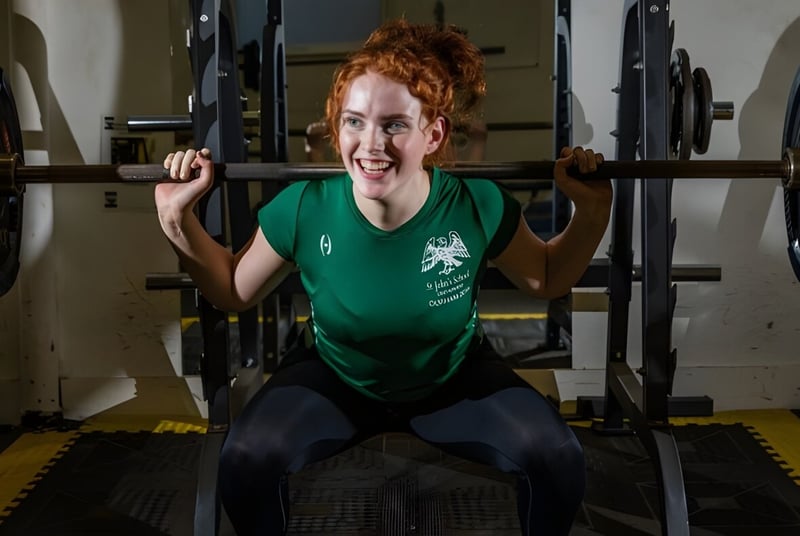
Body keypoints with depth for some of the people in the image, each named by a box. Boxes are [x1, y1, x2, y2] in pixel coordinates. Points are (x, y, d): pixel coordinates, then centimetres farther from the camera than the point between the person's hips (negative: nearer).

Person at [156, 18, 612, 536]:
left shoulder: (478, 207, -27)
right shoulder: (304, 208, -26)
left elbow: (548, 279, -6)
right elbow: (234, 291, -7)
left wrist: (592, 212, -21)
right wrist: (179, 220, -21)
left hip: (456, 378, 0)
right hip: (334, 378, 0)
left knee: (559, 459, -21)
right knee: (244, 460, -25)